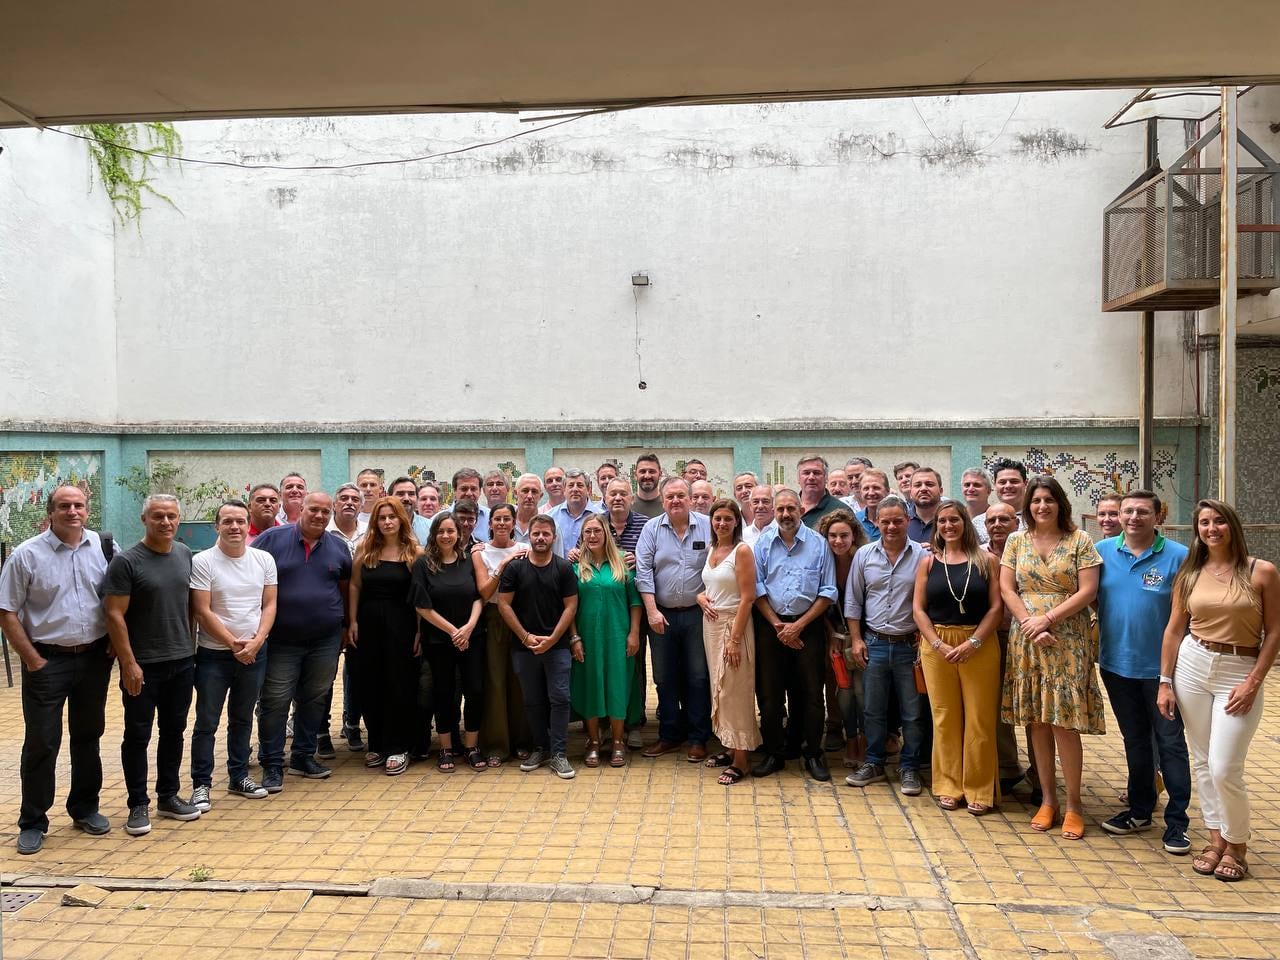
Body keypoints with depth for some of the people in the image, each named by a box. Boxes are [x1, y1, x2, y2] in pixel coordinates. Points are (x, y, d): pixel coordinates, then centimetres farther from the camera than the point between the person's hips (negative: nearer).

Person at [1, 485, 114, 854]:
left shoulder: (104, 547, 0)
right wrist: (34, 661, -8)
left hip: (94, 658, 3)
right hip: (47, 661, -3)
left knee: (88, 737, 14)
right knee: (41, 743, 3)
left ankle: (85, 809, 29)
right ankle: (32, 823, 18)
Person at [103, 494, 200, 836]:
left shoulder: (185, 554, 5)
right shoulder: (126, 561, -11)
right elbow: (114, 615, -12)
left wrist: (191, 644, 10)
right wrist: (129, 663, -15)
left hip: (182, 661, 5)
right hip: (143, 666, -5)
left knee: (173, 731, 14)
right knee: (138, 735, 5)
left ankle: (168, 797, 26)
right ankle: (138, 805, 16)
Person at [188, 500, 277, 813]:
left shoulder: (264, 560, 2)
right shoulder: (203, 562, -9)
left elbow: (269, 605, 2)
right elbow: (202, 612, -12)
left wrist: (256, 642, -11)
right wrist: (233, 644, -14)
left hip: (254, 653, 4)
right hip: (214, 654, -4)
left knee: (242, 719, 16)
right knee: (207, 722, 3)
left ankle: (239, 777, 27)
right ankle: (201, 784, 14)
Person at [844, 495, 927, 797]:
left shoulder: (922, 556, -4)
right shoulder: (864, 555, 3)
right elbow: (853, 601, 8)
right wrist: (856, 639, 3)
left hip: (910, 645, -2)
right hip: (875, 644, 2)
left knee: (912, 712, 6)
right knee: (874, 710, 12)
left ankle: (909, 768, 21)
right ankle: (873, 764, 25)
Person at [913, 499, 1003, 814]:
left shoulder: (986, 561, 3)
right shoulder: (928, 562, 6)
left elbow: (996, 607, -3)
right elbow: (918, 608, 2)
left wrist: (973, 643, -13)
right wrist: (938, 644, -10)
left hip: (980, 644, -1)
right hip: (936, 644, 1)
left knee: (979, 718, 2)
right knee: (945, 717, 7)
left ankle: (979, 790, 14)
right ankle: (949, 786, 19)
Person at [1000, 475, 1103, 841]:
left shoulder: (1080, 541, 0)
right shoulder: (1017, 541, 8)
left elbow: (1087, 591, -7)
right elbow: (1006, 588, 2)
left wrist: (1046, 619, -14)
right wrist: (1030, 624, -11)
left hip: (1067, 642, -3)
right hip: (1026, 642, 3)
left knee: (1064, 723, -5)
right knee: (1037, 722, 7)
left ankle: (1073, 804, 9)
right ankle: (1047, 800, 18)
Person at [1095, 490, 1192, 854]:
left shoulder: (1178, 556, -8)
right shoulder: (1102, 551, 1)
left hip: (1161, 666, -3)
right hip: (1117, 664, 3)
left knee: (1170, 742, 5)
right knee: (1135, 741, 17)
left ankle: (1176, 822, 15)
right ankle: (1140, 810, 30)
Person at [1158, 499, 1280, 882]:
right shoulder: (1189, 574, 5)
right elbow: (1174, 629, 7)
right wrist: (1164, 683, 4)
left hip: (1239, 672, -3)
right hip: (1192, 666, 3)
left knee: (1224, 769, -7)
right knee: (1203, 762, 9)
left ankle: (1237, 846, 16)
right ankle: (1216, 840, 23)